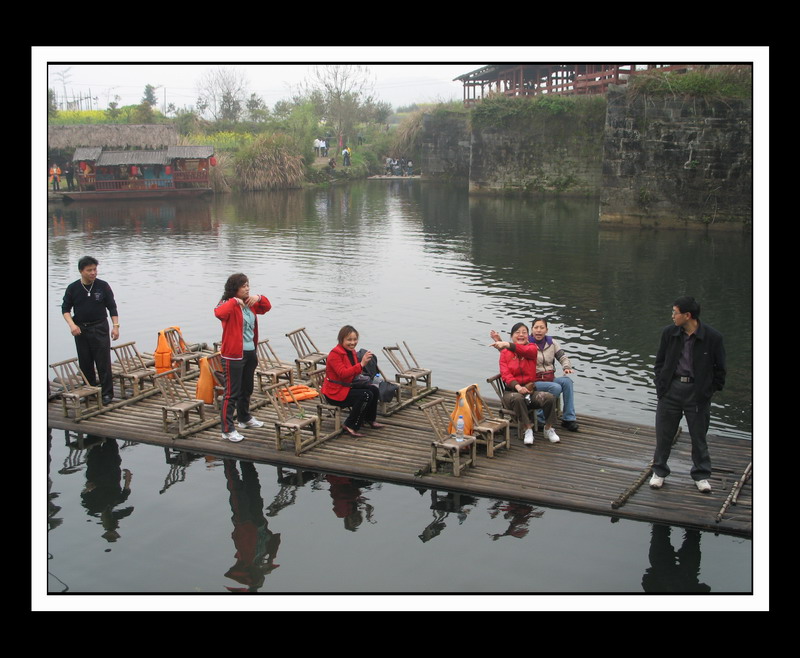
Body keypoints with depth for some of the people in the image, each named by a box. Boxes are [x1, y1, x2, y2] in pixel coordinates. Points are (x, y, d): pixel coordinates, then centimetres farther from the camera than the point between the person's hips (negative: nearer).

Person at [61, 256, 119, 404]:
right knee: (85, 363, 7)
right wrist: (72, 324, -10)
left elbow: (112, 307, 2)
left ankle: (107, 393, 1)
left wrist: (115, 326, -4)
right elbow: (65, 309, 5)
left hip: (100, 328, -2)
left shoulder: (103, 286, -3)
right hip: (80, 329, 2)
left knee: (103, 362, -5)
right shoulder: (73, 288, -1)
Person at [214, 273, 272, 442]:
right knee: (232, 393, -5)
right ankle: (227, 430, 0)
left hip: (250, 352, 8)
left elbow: (266, 307, 22)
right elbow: (219, 313, -37)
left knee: (247, 389, 23)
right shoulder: (228, 305, -15)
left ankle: (244, 418, 43)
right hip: (233, 355, -8)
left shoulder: (250, 304, 9)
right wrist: (235, 301, -29)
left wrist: (259, 298, 3)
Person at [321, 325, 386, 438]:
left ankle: (370, 420, 15)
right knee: (366, 395, -24)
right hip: (335, 392, -9)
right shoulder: (335, 354, -19)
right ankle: (350, 426, -14)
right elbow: (343, 373, -32)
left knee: (374, 390, -5)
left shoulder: (351, 352, 8)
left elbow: (355, 372, 19)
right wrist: (361, 364, -39)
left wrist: (365, 361, -1)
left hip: (348, 387, 9)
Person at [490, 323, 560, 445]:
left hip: (531, 389, 1)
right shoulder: (505, 353, 7)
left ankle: (548, 429, -5)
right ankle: (528, 430, -23)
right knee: (517, 398, -37)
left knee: (549, 397, -26)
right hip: (512, 390, -1)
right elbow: (505, 374, -7)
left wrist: (507, 344, -35)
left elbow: (527, 351, -20)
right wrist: (517, 386, -27)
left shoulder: (532, 347, 8)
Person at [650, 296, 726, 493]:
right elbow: (660, 361, 10)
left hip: (698, 392, -2)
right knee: (664, 433, 9)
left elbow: (719, 368, 0)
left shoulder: (712, 337, -11)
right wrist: (661, 385, 3)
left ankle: (701, 475, 26)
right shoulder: (669, 333, -2)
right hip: (671, 389, 2)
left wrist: (710, 390, -2)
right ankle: (659, 471, 25)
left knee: (699, 436, 9)